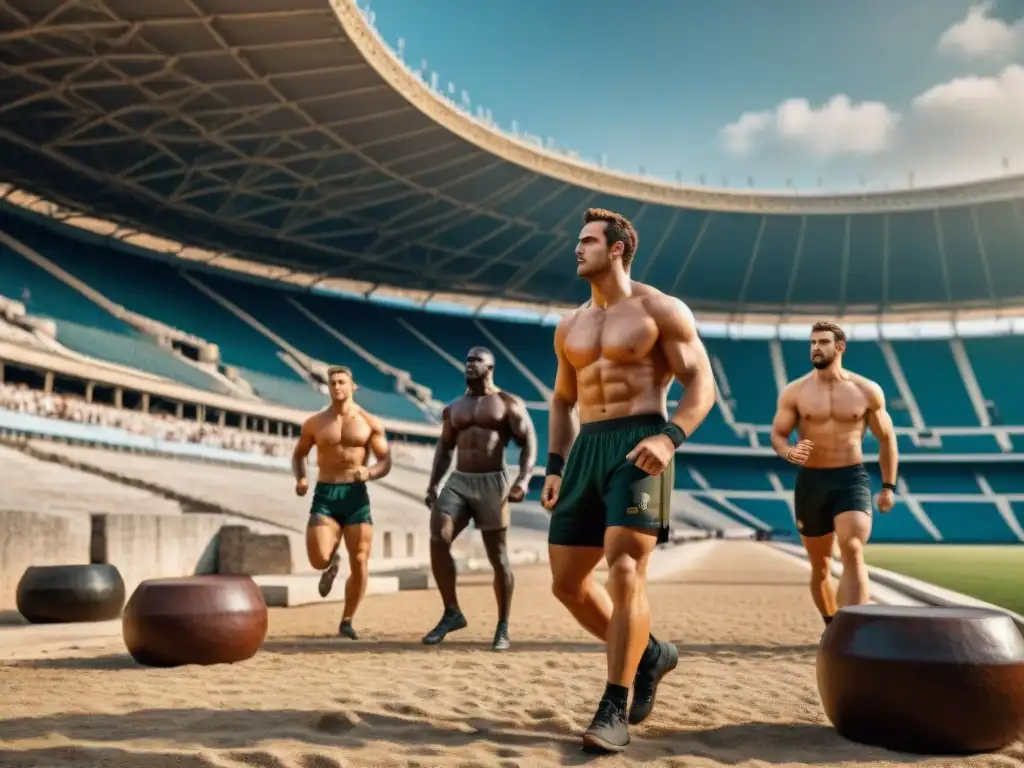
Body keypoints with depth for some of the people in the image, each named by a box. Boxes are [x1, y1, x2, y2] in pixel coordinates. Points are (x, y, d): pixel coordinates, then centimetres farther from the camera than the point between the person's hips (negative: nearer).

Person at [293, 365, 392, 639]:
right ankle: (332, 562, 23)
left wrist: (368, 472, -20)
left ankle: (347, 621, 16)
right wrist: (300, 478, -3)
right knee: (319, 559, -17)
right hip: (324, 495, 0)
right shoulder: (314, 423, 6)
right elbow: (299, 454, 18)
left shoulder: (370, 423, 3)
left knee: (360, 562, -3)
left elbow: (386, 462, 2)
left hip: (356, 495, 0)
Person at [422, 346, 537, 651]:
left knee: (498, 555, 0)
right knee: (438, 539, -17)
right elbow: (444, 448, 21)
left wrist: (524, 478, -18)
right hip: (457, 481, 4)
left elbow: (529, 442, -4)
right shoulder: (453, 409, 17)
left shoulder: (509, 404, 2)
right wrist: (433, 484, 11)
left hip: (492, 481, -4)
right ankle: (451, 612, -5)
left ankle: (503, 628, 11)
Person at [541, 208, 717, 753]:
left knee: (624, 570, -19)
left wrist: (670, 437, -22)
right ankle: (650, 654, 26)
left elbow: (702, 383, -5)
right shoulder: (570, 327, 18)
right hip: (587, 449, 7)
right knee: (567, 581, 5)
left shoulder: (659, 310, 0)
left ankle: (614, 710, -10)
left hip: (638, 446, -7)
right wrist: (554, 467, 13)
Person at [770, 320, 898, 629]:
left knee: (853, 552, -23)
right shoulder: (794, 392, 0)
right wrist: (788, 452, -24)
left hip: (852, 479, -1)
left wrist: (888, 486, 7)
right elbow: (777, 434, 0)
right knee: (820, 565, 12)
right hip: (810, 481, 2)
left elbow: (886, 438, 10)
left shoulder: (867, 391, 1)